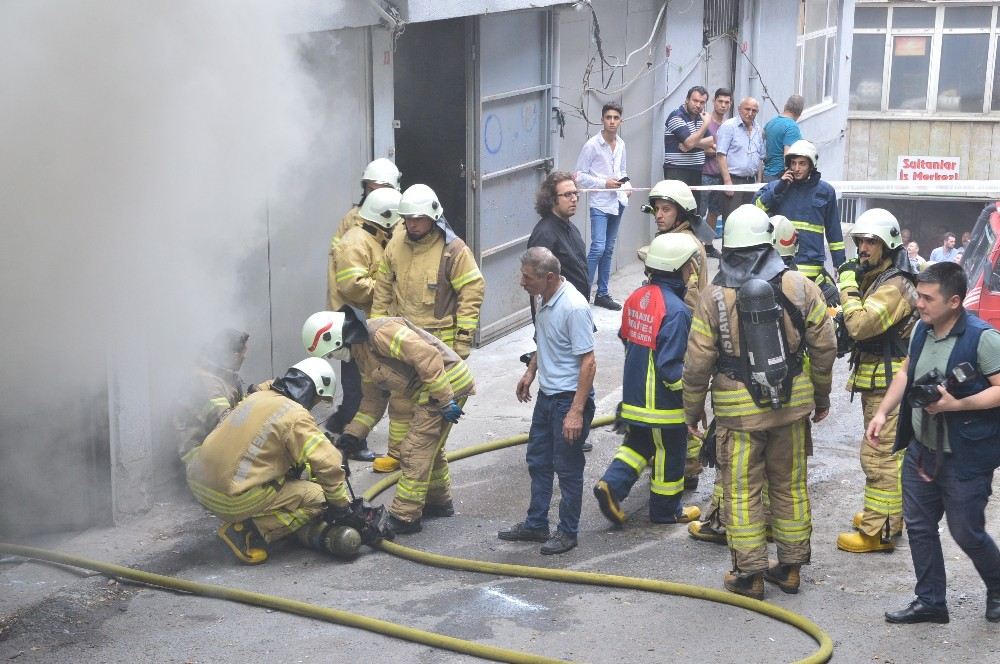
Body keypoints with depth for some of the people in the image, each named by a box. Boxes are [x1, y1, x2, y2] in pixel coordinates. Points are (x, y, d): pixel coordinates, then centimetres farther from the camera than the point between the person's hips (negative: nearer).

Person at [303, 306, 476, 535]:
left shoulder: (381, 332, -22)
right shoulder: (361, 352, 12)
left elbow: (427, 357, -27)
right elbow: (373, 399, 18)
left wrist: (444, 401, -25)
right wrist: (354, 432, 8)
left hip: (446, 386, -10)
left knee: (414, 453, -6)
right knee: (429, 448, 24)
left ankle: (405, 518, 2)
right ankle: (438, 502, 41)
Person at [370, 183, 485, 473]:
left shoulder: (453, 249, -12)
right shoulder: (396, 245, 1)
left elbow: (473, 291, -10)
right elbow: (383, 290, 10)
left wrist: (464, 337, -12)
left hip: (439, 340, -4)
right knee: (400, 398, 12)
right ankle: (396, 453, 25)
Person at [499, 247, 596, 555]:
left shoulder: (574, 308, -26)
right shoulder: (544, 299, 2)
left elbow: (588, 363, -25)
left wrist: (576, 412, -26)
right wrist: (530, 372, 19)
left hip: (569, 398, -9)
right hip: (546, 394, 9)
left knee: (568, 468, 4)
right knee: (537, 461, 18)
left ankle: (567, 532, 18)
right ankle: (536, 524, 31)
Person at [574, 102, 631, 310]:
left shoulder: (621, 144, 8)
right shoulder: (592, 145, -10)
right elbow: (580, 175, -9)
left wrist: (626, 185, 2)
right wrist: (604, 183, -16)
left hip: (617, 202, 6)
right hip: (600, 202, -6)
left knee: (609, 249, 11)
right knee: (598, 247, -15)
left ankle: (602, 293, 19)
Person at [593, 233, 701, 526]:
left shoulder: (637, 297, 2)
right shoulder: (676, 310, -24)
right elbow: (671, 367, -24)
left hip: (634, 392, 7)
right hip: (664, 401, -7)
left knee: (638, 443, 22)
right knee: (669, 454, 10)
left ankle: (611, 484, 2)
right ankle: (666, 510, 24)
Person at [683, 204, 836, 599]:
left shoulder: (713, 297, -9)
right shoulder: (799, 287, -3)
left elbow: (697, 363, -7)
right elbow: (824, 347, 2)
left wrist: (692, 410, 7)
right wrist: (822, 396, 16)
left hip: (739, 410, -3)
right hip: (793, 403, 3)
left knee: (741, 491, 6)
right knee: (790, 485, 14)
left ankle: (749, 574, 10)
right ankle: (791, 567, 24)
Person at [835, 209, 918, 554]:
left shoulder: (894, 286, -19)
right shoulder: (875, 278, 14)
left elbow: (859, 324, -29)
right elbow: (864, 327, 23)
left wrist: (848, 284, -20)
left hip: (887, 384, -11)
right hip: (878, 381, 11)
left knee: (879, 456, -9)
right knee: (888, 454, 20)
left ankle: (878, 532, -6)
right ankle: (887, 515, 32)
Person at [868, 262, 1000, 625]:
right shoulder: (921, 329, 3)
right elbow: (906, 372, 17)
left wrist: (955, 404, -27)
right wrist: (883, 412, 8)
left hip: (965, 458, -7)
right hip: (921, 449, 7)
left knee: (967, 533, 4)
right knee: (919, 526, 12)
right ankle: (930, 601, 25)